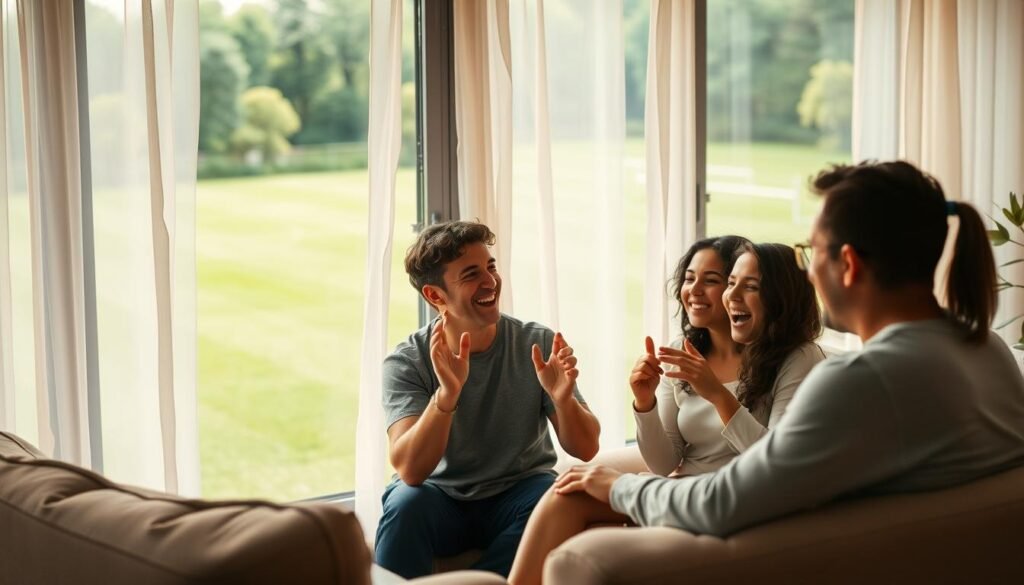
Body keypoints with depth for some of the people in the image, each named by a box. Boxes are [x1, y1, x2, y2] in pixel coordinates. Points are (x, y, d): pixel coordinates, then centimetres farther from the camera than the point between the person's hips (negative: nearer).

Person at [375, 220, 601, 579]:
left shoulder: (538, 345, -8)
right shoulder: (406, 363, -12)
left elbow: (585, 449, -9)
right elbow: (409, 470, -26)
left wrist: (563, 398, -31)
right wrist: (447, 393, -42)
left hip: (518, 497, 2)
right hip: (441, 500, -1)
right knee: (407, 502, -32)